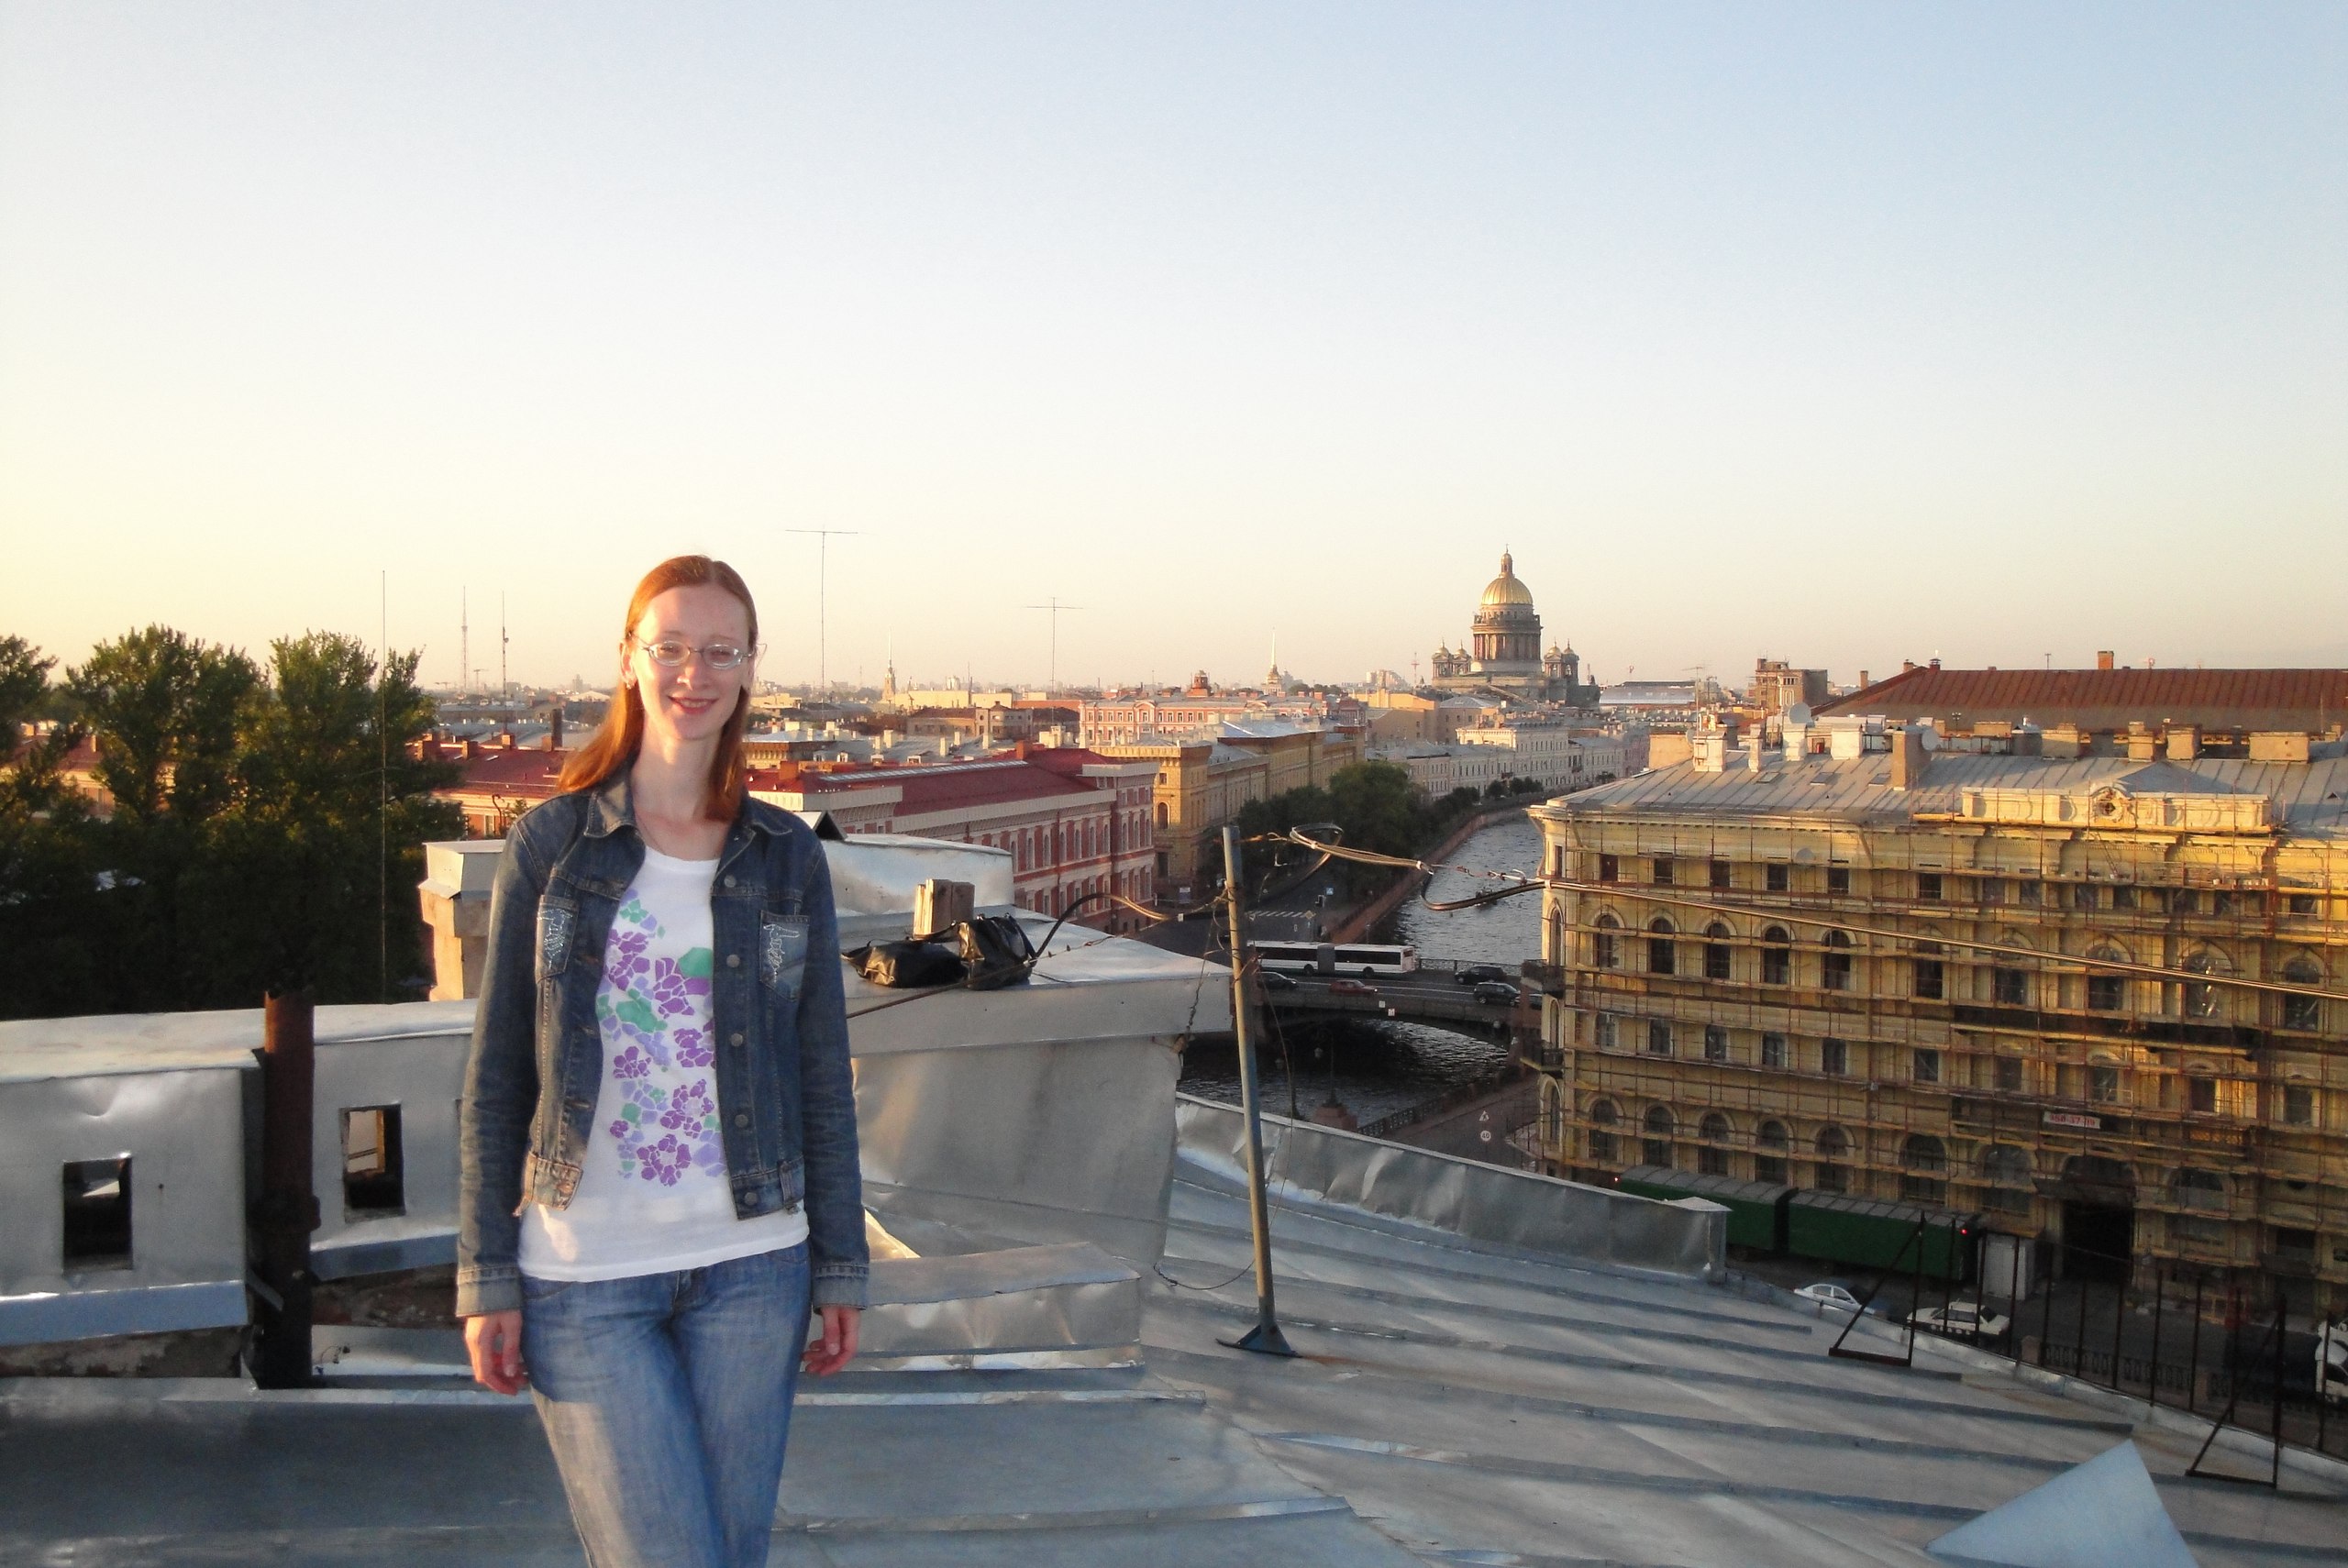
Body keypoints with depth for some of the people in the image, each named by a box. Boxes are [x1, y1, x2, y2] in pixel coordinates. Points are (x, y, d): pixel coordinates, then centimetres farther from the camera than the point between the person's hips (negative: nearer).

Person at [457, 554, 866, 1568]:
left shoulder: (786, 857, 3)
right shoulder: (550, 846, -1)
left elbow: (821, 1075, 6)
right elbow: (495, 1075, 1)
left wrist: (840, 1269, 5)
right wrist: (486, 1278, -1)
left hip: (751, 1266, 2)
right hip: (581, 1276, -2)